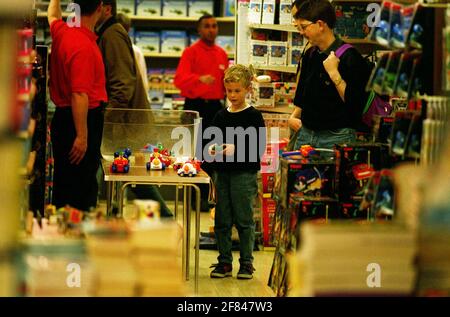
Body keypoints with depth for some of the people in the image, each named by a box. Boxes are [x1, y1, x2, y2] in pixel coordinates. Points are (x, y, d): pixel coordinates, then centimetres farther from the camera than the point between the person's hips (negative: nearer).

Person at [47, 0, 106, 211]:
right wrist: (82, 136, -26)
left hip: (62, 115, 10)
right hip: (81, 120, -10)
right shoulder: (84, 45, -23)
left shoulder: (61, 32, 4)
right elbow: (79, 95, -26)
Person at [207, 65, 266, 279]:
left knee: (244, 219, -1)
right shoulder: (220, 116, 11)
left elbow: (259, 148, -10)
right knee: (222, 220, 7)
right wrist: (213, 150, -4)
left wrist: (236, 149, -20)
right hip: (222, 173, 5)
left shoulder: (253, 116, -4)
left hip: (244, 174, -5)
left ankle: (246, 263, 7)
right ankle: (224, 262, 15)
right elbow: (214, 141, 18)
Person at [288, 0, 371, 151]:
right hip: (305, 133, 7)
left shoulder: (348, 56, -12)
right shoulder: (309, 55, 11)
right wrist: (295, 116, 11)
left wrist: (334, 73, -21)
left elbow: (355, 103, -18)